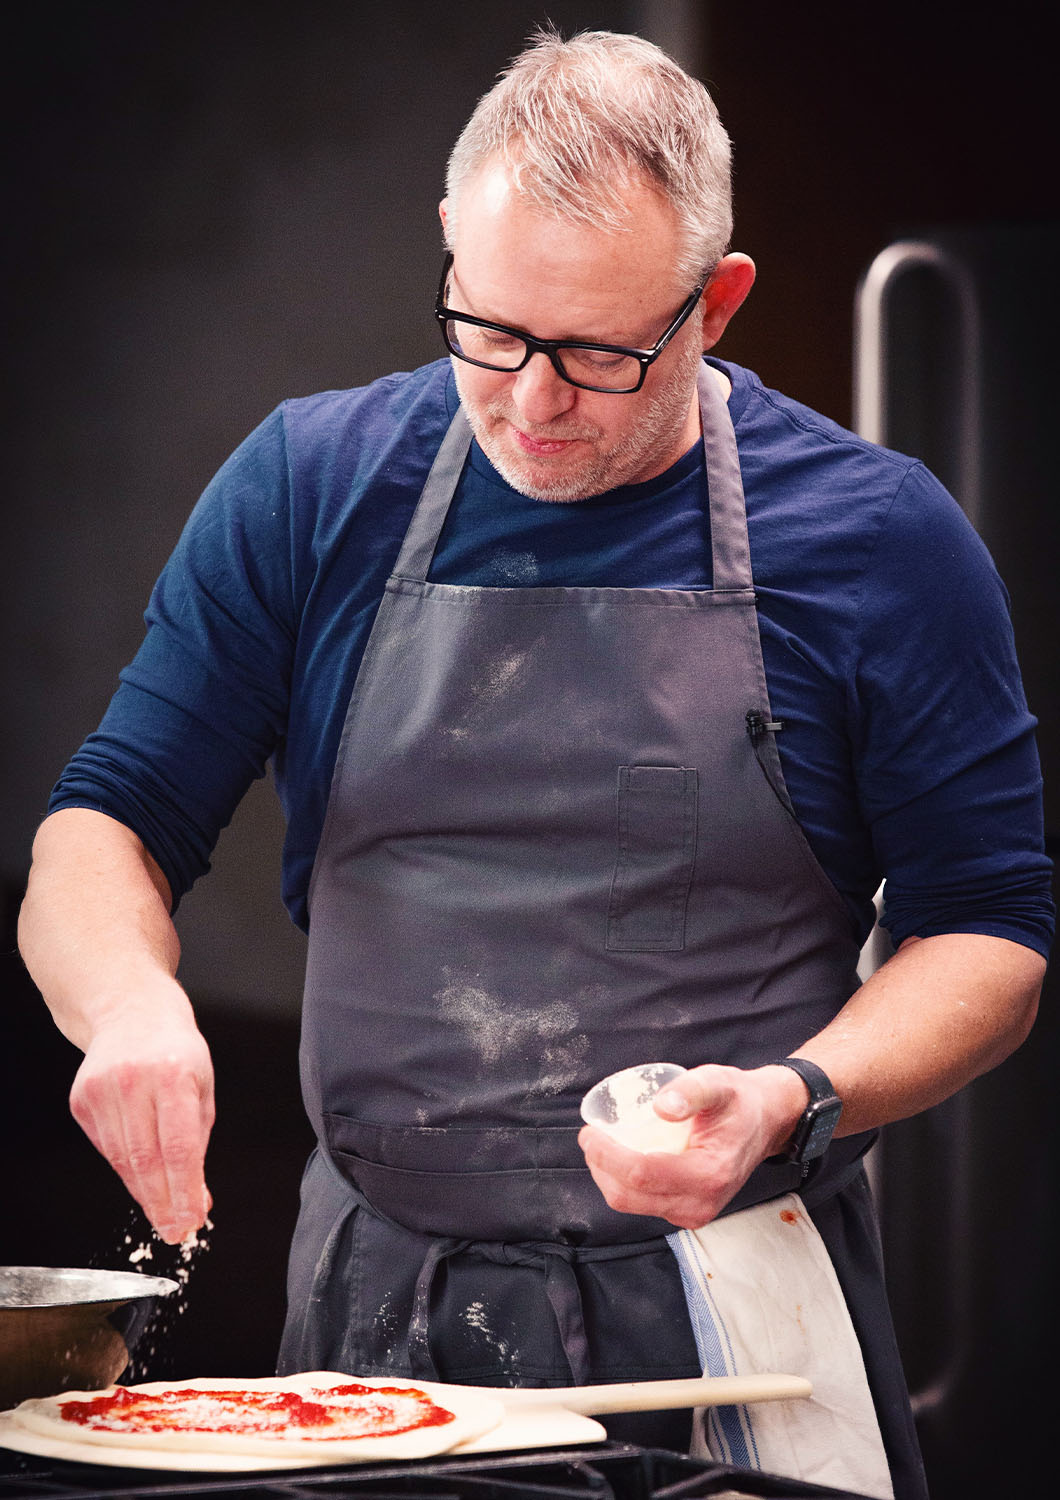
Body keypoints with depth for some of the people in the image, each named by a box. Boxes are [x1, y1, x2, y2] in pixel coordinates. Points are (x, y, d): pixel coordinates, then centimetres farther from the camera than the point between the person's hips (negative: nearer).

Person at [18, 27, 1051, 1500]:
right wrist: (130, 997, -20)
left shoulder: (876, 536, -2)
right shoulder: (310, 485, 3)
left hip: (733, 1331, -1)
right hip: (377, 1312, 2)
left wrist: (796, 1100, -17)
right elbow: (103, 829, 3)